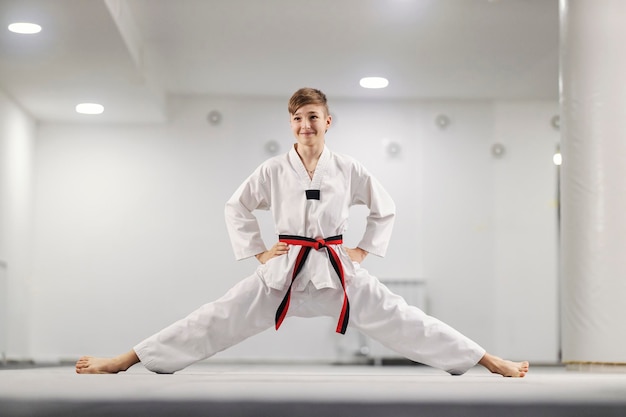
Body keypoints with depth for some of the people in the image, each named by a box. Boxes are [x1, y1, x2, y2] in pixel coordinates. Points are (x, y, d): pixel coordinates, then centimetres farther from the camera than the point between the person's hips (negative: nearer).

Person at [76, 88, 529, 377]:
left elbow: (386, 209, 12)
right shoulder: (274, 170, -2)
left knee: (401, 319, -4)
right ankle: (124, 361, -5)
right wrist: (258, 252, 3)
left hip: (338, 270, 0)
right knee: (218, 319, -6)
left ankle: (493, 363, 1)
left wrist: (363, 251, 5)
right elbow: (236, 208, 11)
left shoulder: (348, 168, -1)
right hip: (285, 269, 0)